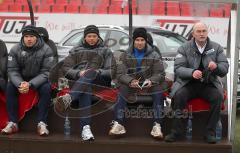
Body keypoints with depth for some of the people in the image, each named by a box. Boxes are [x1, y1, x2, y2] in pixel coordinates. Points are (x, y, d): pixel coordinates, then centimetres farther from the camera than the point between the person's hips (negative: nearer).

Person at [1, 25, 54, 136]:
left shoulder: (46, 50, -14)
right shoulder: (15, 50, -8)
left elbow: (46, 72, -18)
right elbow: (12, 70, -11)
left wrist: (30, 84, -33)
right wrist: (20, 84, -33)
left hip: (39, 79, -2)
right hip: (20, 79, 2)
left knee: (46, 88, -31)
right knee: (10, 87, -25)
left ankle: (42, 123, -28)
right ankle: (12, 123, -22)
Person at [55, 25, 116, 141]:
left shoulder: (106, 51, 24)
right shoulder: (76, 50, 27)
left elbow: (110, 71, 10)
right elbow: (66, 68, 14)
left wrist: (96, 72, -10)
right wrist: (79, 73, -7)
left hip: (99, 82, 0)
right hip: (78, 79, 0)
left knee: (90, 74, -38)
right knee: (85, 88, -39)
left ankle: (69, 98, -62)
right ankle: (85, 128, -57)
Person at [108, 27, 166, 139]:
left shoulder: (154, 55, 8)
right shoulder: (125, 56, 8)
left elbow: (160, 74, 3)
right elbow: (120, 74, -1)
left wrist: (151, 81, -20)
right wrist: (130, 81, -23)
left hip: (149, 84, 0)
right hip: (130, 84, 0)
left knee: (158, 91, -31)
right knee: (122, 89, -31)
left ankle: (157, 126, -35)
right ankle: (118, 124, -38)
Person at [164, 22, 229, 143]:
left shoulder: (216, 48, 7)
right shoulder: (184, 48, 3)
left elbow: (225, 67, 4)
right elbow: (177, 68, -6)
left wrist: (216, 66, -22)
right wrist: (192, 72, -27)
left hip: (209, 84, 1)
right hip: (188, 83, -1)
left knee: (218, 97, -29)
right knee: (178, 95, -30)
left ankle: (210, 132, -18)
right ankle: (176, 132, -20)